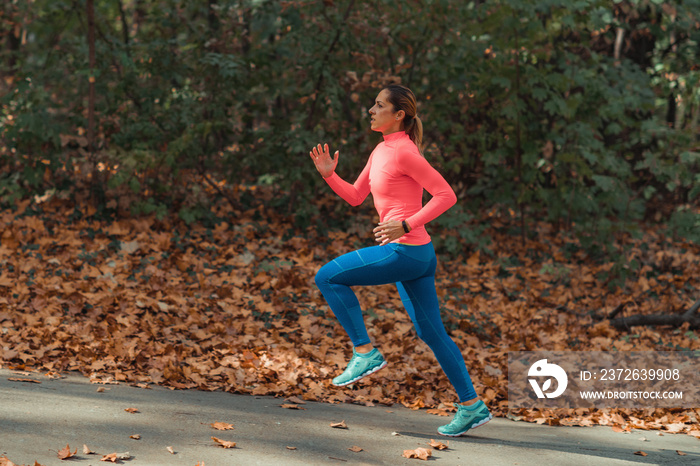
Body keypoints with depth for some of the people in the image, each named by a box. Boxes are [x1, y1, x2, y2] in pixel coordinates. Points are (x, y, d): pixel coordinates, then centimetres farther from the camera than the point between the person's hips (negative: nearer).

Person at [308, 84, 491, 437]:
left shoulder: (404, 152, -13)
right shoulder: (381, 151, 15)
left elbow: (446, 195, -17)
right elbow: (355, 197, 21)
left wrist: (406, 225, -23)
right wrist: (329, 174, 5)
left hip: (406, 251, -10)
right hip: (414, 254, 10)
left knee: (328, 277, -6)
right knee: (431, 332, 12)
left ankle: (365, 352, -2)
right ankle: (472, 406, 16)